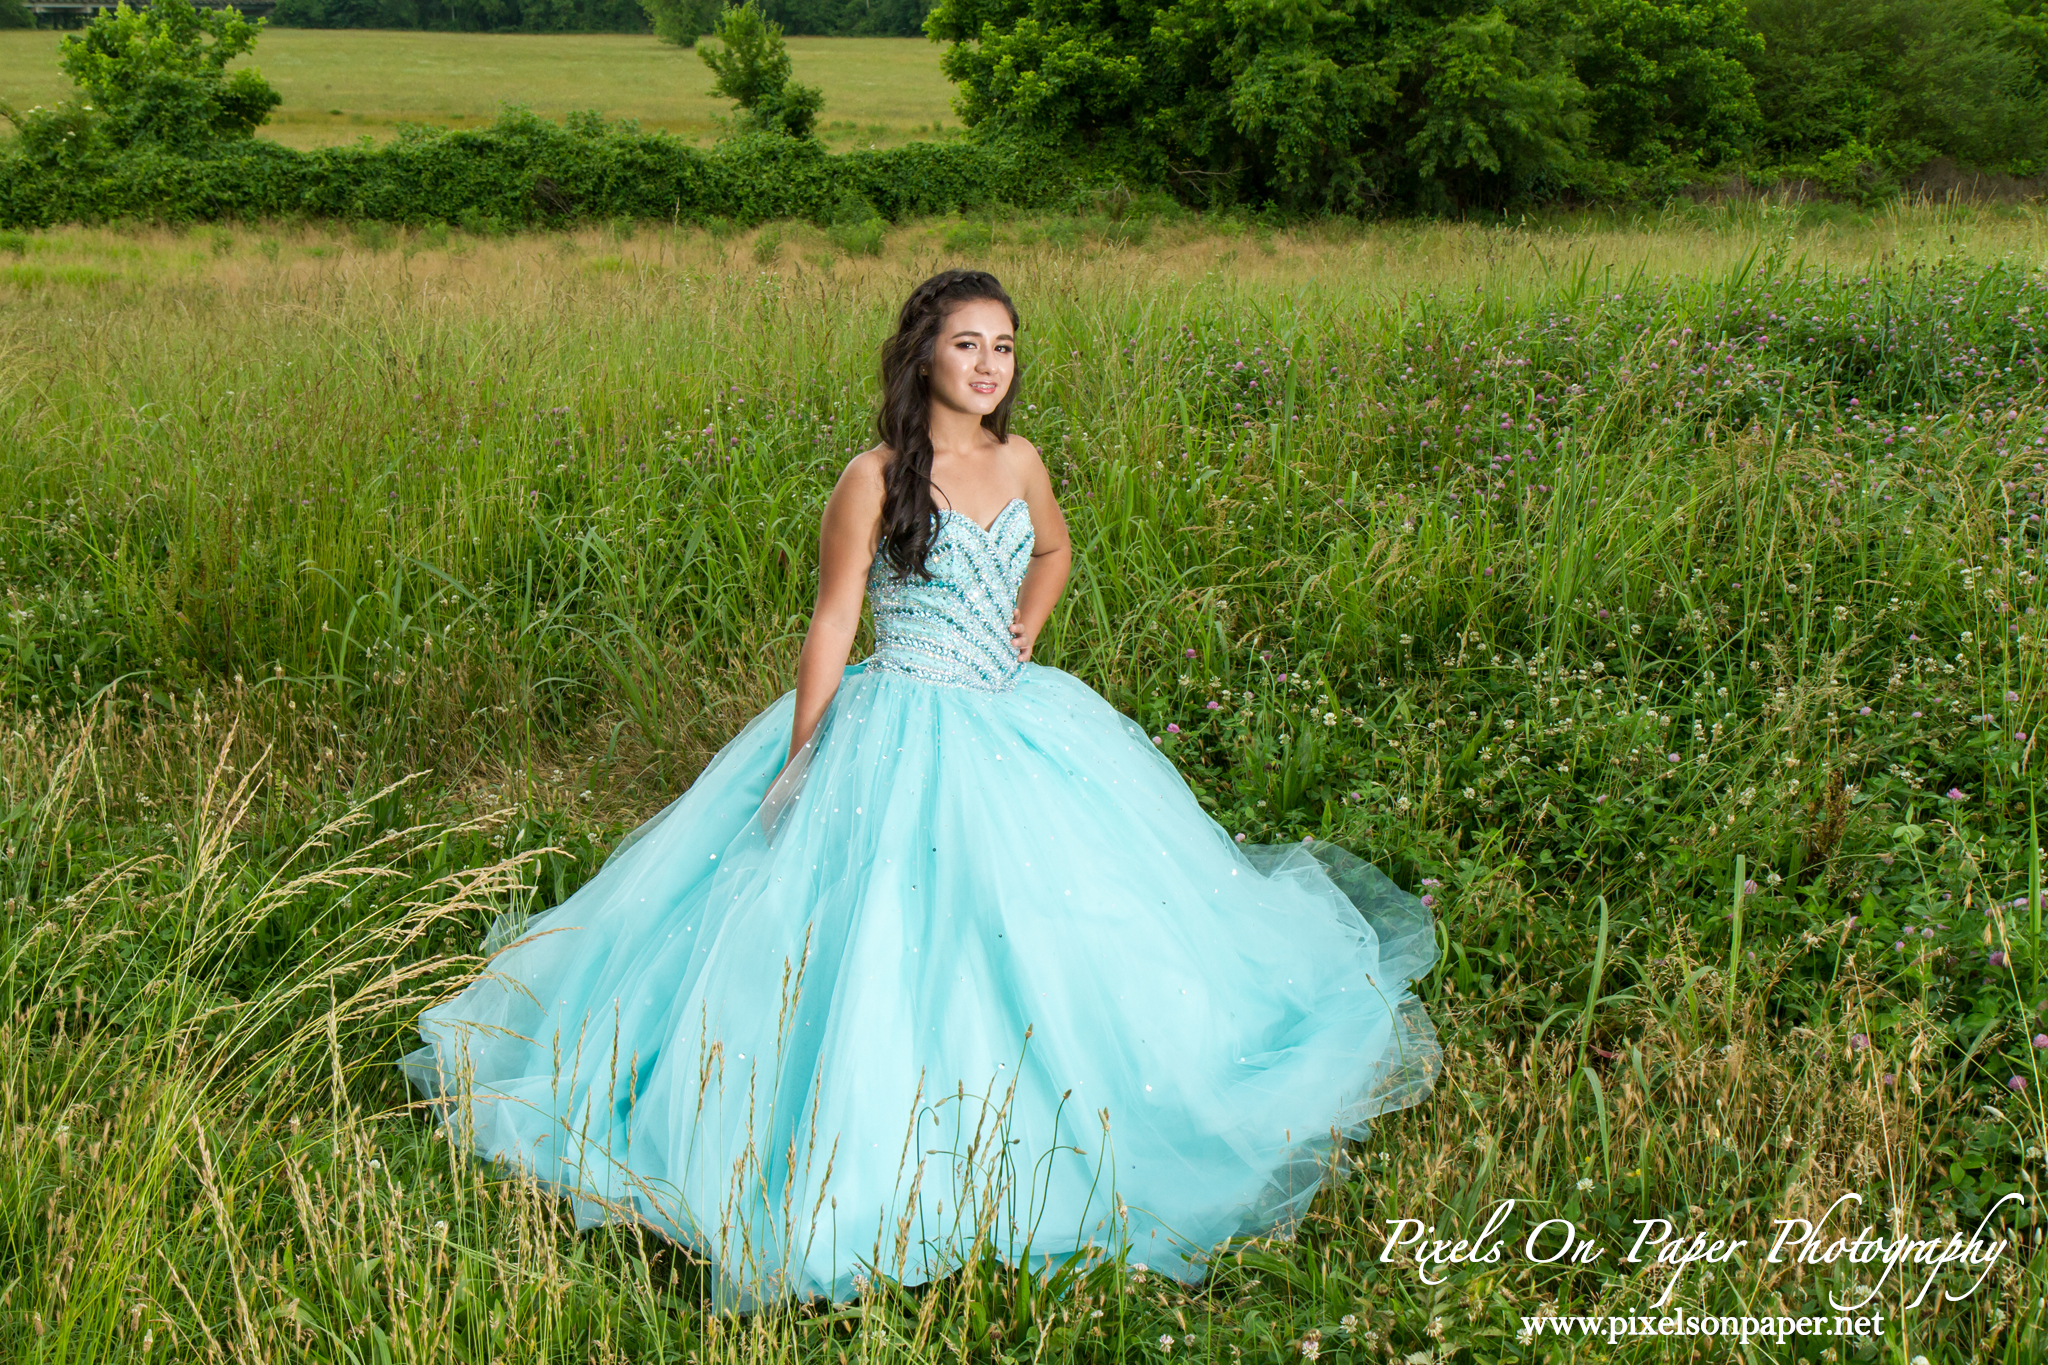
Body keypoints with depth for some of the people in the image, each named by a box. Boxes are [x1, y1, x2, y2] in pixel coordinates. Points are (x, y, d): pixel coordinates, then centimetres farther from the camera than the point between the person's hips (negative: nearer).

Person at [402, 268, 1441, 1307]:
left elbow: (1055, 548, 27)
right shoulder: (875, 481, -11)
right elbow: (831, 625, -9)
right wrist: (801, 765, -10)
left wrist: (1023, 633, 10)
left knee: (1041, 931, 11)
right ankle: (874, 1144, 10)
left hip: (1015, 725, 6)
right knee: (891, 941, -7)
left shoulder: (1019, 464, 5)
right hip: (900, 739, -6)